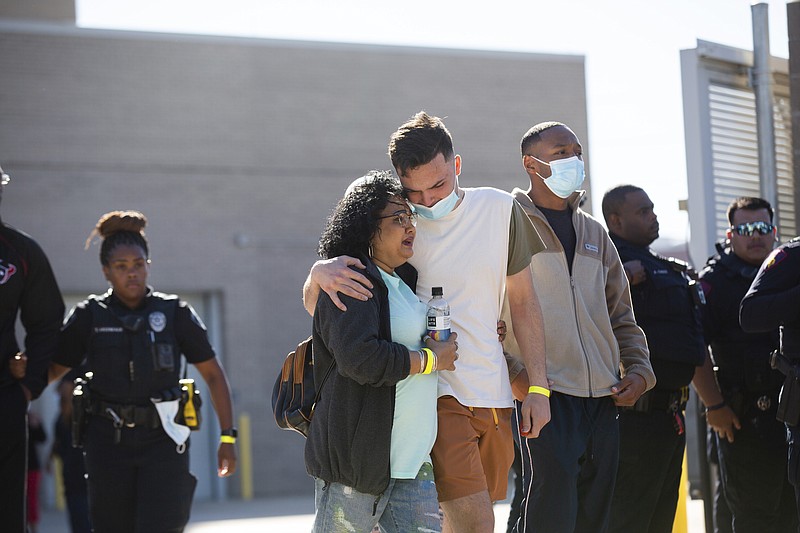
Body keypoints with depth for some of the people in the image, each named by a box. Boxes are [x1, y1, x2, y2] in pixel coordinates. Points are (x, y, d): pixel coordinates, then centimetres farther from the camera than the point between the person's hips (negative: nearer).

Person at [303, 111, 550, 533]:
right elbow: (314, 306, -1)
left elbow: (523, 302, 12)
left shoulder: (499, 209, 4)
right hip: (433, 392, -4)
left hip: (494, 393, 4)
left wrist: (538, 387, 6)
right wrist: (320, 273, -25)